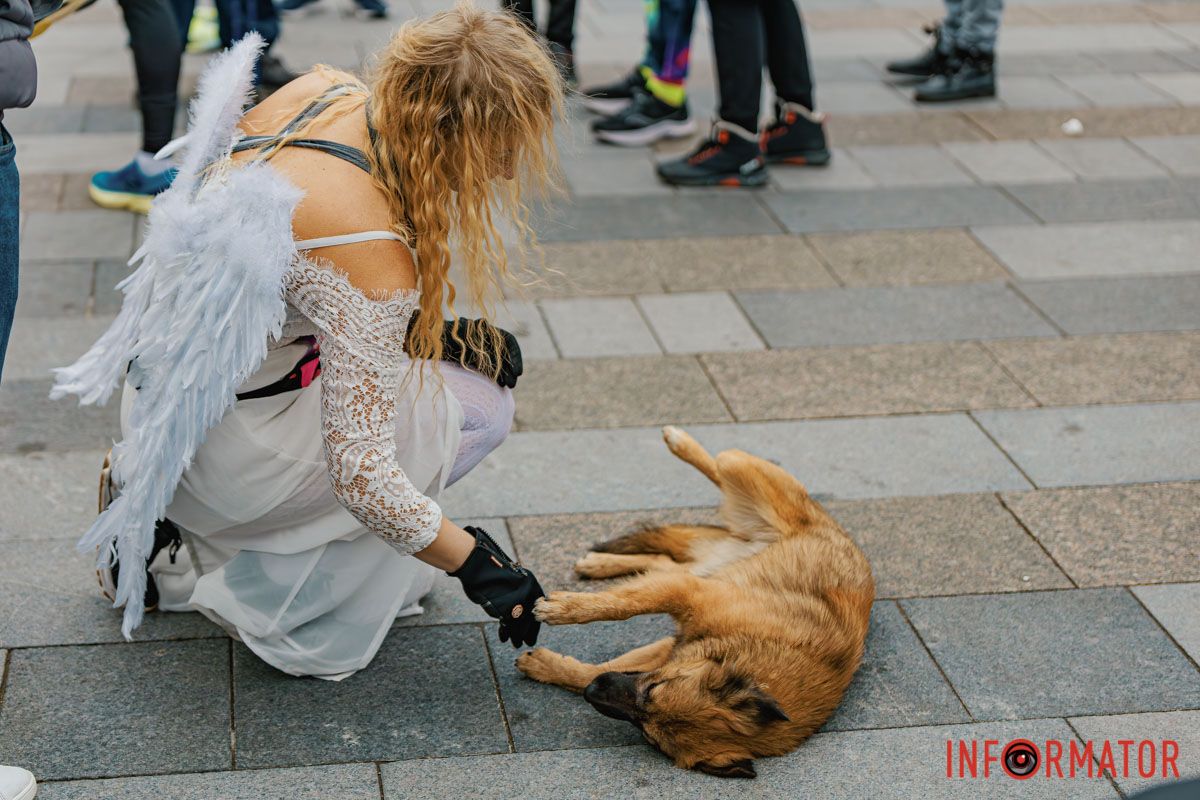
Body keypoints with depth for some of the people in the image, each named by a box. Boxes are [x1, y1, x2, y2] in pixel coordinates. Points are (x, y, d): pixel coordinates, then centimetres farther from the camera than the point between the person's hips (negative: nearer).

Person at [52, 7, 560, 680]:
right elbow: (362, 479, -27)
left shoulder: (329, 90, -10)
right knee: (482, 408, 1)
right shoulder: (375, 258, -32)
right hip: (224, 443, -8)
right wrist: (476, 564, -14)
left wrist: (424, 329, 4)